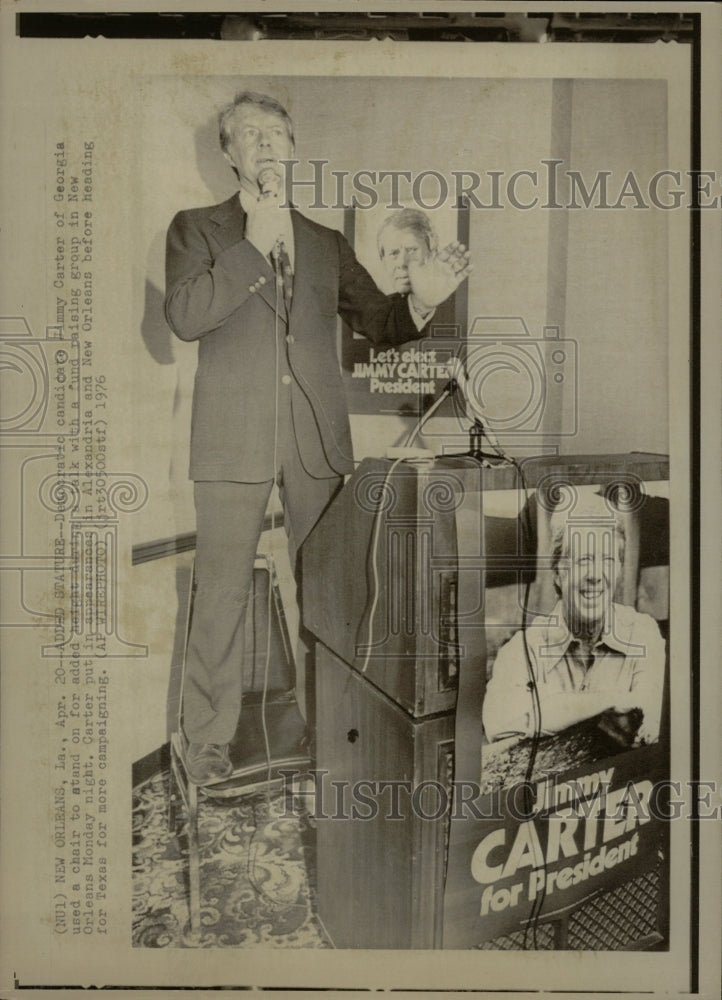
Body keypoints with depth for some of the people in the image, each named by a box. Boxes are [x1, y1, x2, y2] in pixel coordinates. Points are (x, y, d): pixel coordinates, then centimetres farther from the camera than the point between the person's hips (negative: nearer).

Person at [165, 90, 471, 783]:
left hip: (318, 440, 3)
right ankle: (208, 740, 15)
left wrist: (421, 300, -7)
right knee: (222, 592, 1)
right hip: (233, 440, -2)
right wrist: (257, 244, -10)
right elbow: (183, 316, -7)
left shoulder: (326, 243, 18)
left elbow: (377, 323, 15)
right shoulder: (196, 229, 9)